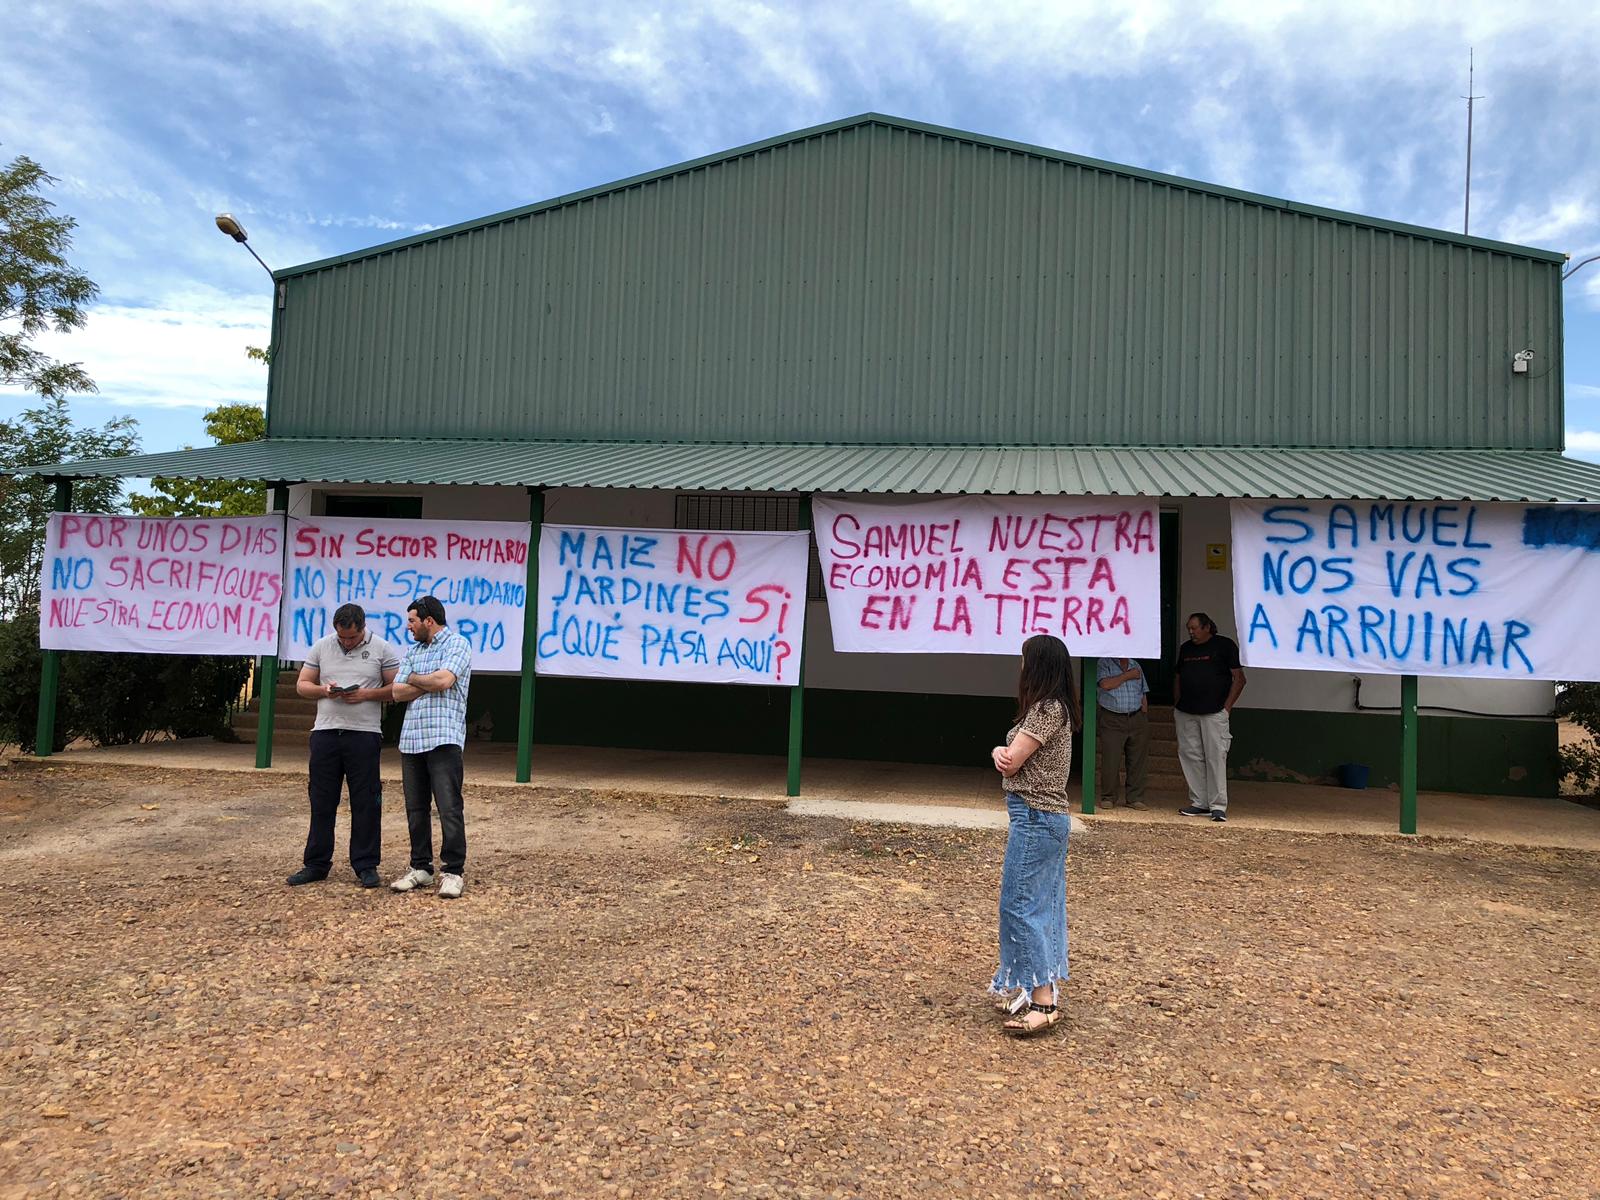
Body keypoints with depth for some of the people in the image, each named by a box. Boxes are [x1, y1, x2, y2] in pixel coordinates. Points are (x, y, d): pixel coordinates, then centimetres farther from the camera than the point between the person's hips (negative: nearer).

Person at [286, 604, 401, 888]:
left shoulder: (382, 649, 0)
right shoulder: (321, 647, 9)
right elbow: (302, 685, 12)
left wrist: (367, 694, -15)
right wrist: (323, 690, -8)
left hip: (364, 734, -3)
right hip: (325, 732, 3)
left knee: (366, 803, 0)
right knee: (321, 801, 8)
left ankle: (366, 866, 8)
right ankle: (316, 864, 17)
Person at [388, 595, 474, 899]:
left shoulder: (456, 644, -2)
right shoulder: (413, 651, 19)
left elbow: (444, 680, -18)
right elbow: (398, 692, 10)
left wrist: (415, 679, 0)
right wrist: (430, 684, -5)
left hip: (443, 739, -7)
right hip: (411, 739, 7)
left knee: (449, 808, -7)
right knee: (416, 808, 11)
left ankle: (453, 871, -2)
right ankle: (420, 868, 20)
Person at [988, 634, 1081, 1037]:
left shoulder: (1047, 709, -17)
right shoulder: (1053, 709, 14)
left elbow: (1012, 763, -19)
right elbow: (1010, 758, 11)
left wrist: (1006, 755, 3)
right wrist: (1001, 753, -11)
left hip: (1034, 818, -10)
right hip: (1044, 818, 10)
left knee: (1020, 905, -6)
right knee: (1043, 904, 13)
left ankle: (1042, 1000, -3)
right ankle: (1044, 988, 20)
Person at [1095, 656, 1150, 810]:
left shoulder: (1136, 665, 17)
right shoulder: (1103, 664, 1)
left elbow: (1143, 694, 18)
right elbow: (1106, 684, -18)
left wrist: (1144, 716, 10)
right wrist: (1128, 675, -9)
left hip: (1137, 718, 4)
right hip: (1112, 720, -4)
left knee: (1137, 761, 4)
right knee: (1110, 761, -5)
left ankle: (1135, 798, 13)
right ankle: (1108, 797, 8)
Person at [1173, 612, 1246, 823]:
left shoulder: (1225, 645, -1)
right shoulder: (1185, 648, 15)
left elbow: (1239, 678, -3)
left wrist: (1227, 707, -8)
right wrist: (1175, 706, 13)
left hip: (1214, 712, -6)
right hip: (1185, 713, 6)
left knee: (1216, 756, -7)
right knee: (1190, 755, 5)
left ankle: (1218, 806, -4)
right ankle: (1199, 803, 13)